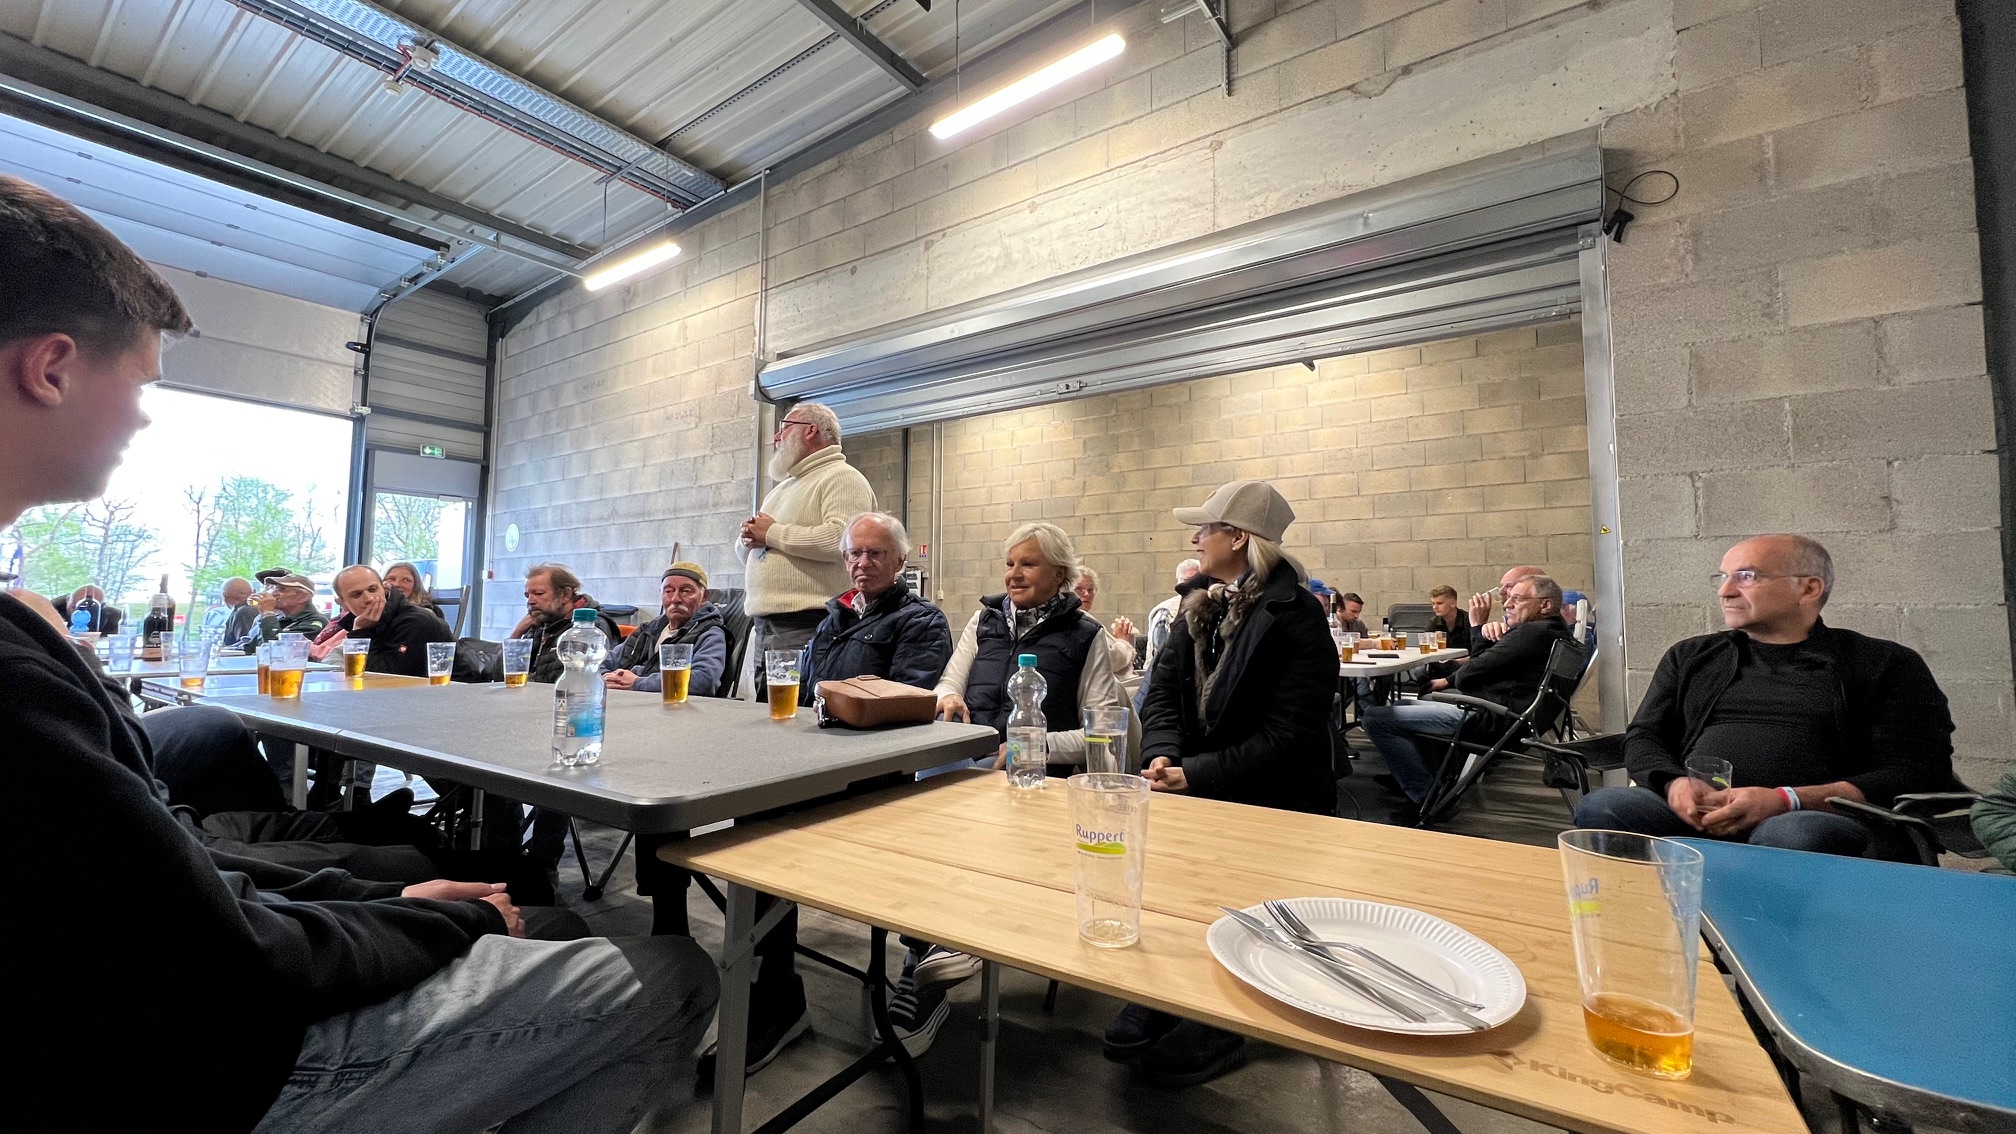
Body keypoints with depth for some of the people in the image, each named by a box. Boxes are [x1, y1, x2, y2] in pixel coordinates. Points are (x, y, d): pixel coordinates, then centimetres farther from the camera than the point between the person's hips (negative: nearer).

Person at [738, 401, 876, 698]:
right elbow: (746, 553, 30)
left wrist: (773, 534, -11)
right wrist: (748, 538, 5)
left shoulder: (842, 477, -3)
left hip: (808, 628, -9)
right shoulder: (782, 488, 26)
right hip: (763, 627, 9)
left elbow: (840, 539, -22)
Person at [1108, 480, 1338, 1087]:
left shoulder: (1295, 617, -13)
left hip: (1272, 801, -5)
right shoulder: (1201, 605, 8)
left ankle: (1216, 1020, 1)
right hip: (1197, 786, 6)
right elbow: (1164, 691, 2)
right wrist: (1162, 756, -17)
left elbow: (1287, 737, -19)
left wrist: (1195, 775, -24)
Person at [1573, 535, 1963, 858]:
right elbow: (1643, 738, 17)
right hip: (1691, 817, 2)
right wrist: (1674, 783, -8)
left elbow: (1919, 773, 2)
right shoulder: (1691, 657, 22)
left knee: (1794, 835, -39)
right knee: (1601, 808, -32)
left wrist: (1785, 801, -15)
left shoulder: (1884, 665, 13)